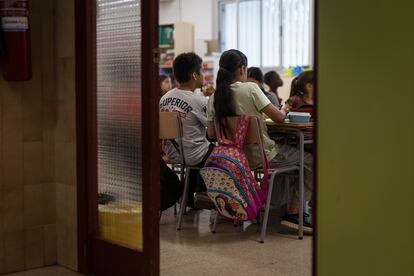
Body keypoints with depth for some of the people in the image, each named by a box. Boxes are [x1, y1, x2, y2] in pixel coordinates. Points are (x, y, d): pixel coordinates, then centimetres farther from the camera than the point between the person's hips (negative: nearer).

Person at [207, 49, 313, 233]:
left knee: (284, 152, 33)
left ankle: (284, 205, 34)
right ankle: (293, 213, 3)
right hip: (261, 156, -8)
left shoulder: (214, 97, -1)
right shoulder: (250, 89, -17)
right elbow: (278, 118, -16)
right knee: (310, 162, 6)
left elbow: (211, 134, 4)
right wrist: (285, 110, 6)